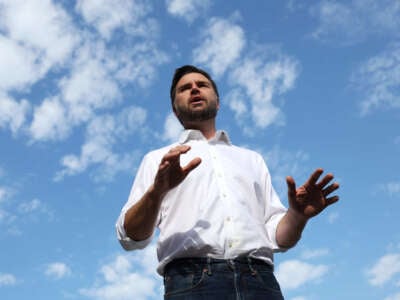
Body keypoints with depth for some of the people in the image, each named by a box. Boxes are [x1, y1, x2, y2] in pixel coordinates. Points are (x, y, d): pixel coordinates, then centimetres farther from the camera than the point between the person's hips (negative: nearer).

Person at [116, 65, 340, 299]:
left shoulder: (252, 159, 27)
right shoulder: (158, 159, 19)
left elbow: (278, 237, 20)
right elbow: (131, 237, 6)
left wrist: (298, 215, -2)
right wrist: (157, 191, -13)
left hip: (260, 281, 2)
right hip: (191, 281, -2)